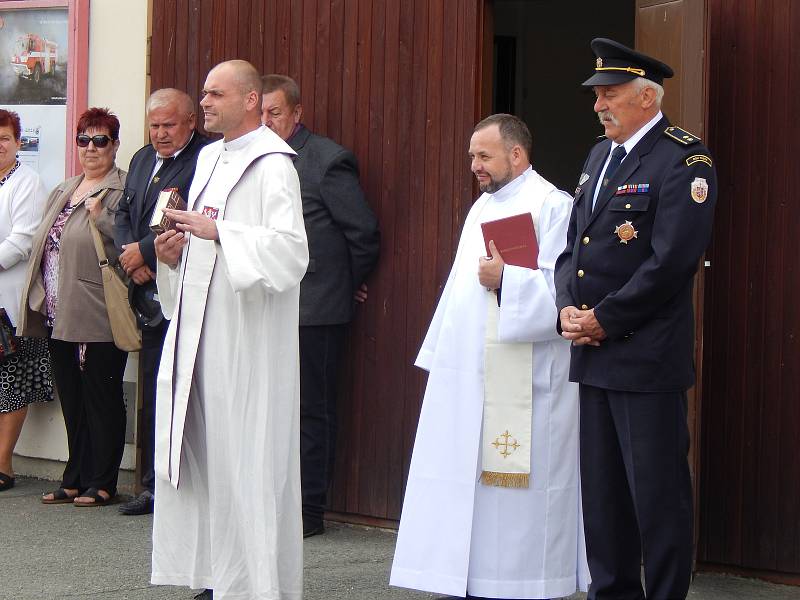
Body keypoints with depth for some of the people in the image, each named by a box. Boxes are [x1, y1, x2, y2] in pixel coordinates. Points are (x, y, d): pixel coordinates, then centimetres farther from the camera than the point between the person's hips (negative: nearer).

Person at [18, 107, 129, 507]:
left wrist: (100, 216, -23)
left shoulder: (123, 190, -6)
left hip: (97, 318, -8)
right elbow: (44, 243, 22)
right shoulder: (63, 192, 19)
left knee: (101, 397, 0)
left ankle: (101, 484, 6)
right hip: (59, 316, 8)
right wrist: (40, 302, 15)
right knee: (71, 399, 12)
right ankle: (76, 480, 19)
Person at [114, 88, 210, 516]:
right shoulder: (142, 159, 17)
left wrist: (144, 251, -14)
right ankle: (155, 485, 21)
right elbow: (123, 214, 17)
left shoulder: (206, 159, -11)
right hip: (149, 292, 8)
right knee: (152, 395, 13)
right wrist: (132, 258, -1)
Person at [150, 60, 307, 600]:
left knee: (242, 463, -6)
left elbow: (290, 250, -20)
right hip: (198, 331, 9)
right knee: (200, 456, 9)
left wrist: (217, 231, -21)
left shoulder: (272, 164, -10)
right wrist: (174, 253, 6)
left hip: (246, 338, -9)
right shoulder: (209, 159, 17)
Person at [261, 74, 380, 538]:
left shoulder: (328, 160, -9)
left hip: (314, 310, -6)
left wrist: (341, 287, 4)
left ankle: (309, 511, 6)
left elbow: (364, 234, -5)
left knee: (312, 410, 1)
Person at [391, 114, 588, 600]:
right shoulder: (483, 206, 19)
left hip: (519, 380, -8)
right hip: (467, 375, 9)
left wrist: (505, 282, -23)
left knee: (515, 494, -4)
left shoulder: (551, 205, -8)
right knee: (467, 482, 8)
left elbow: (562, 288, -16)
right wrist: (440, 358, 20)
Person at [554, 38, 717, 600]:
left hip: (648, 359, -8)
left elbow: (671, 260, -18)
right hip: (595, 353, 8)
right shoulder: (600, 156, 16)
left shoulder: (684, 159, -10)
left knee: (657, 492, -2)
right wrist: (569, 308, 0)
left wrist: (604, 319, -14)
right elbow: (574, 244, 17)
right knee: (601, 489, 13)